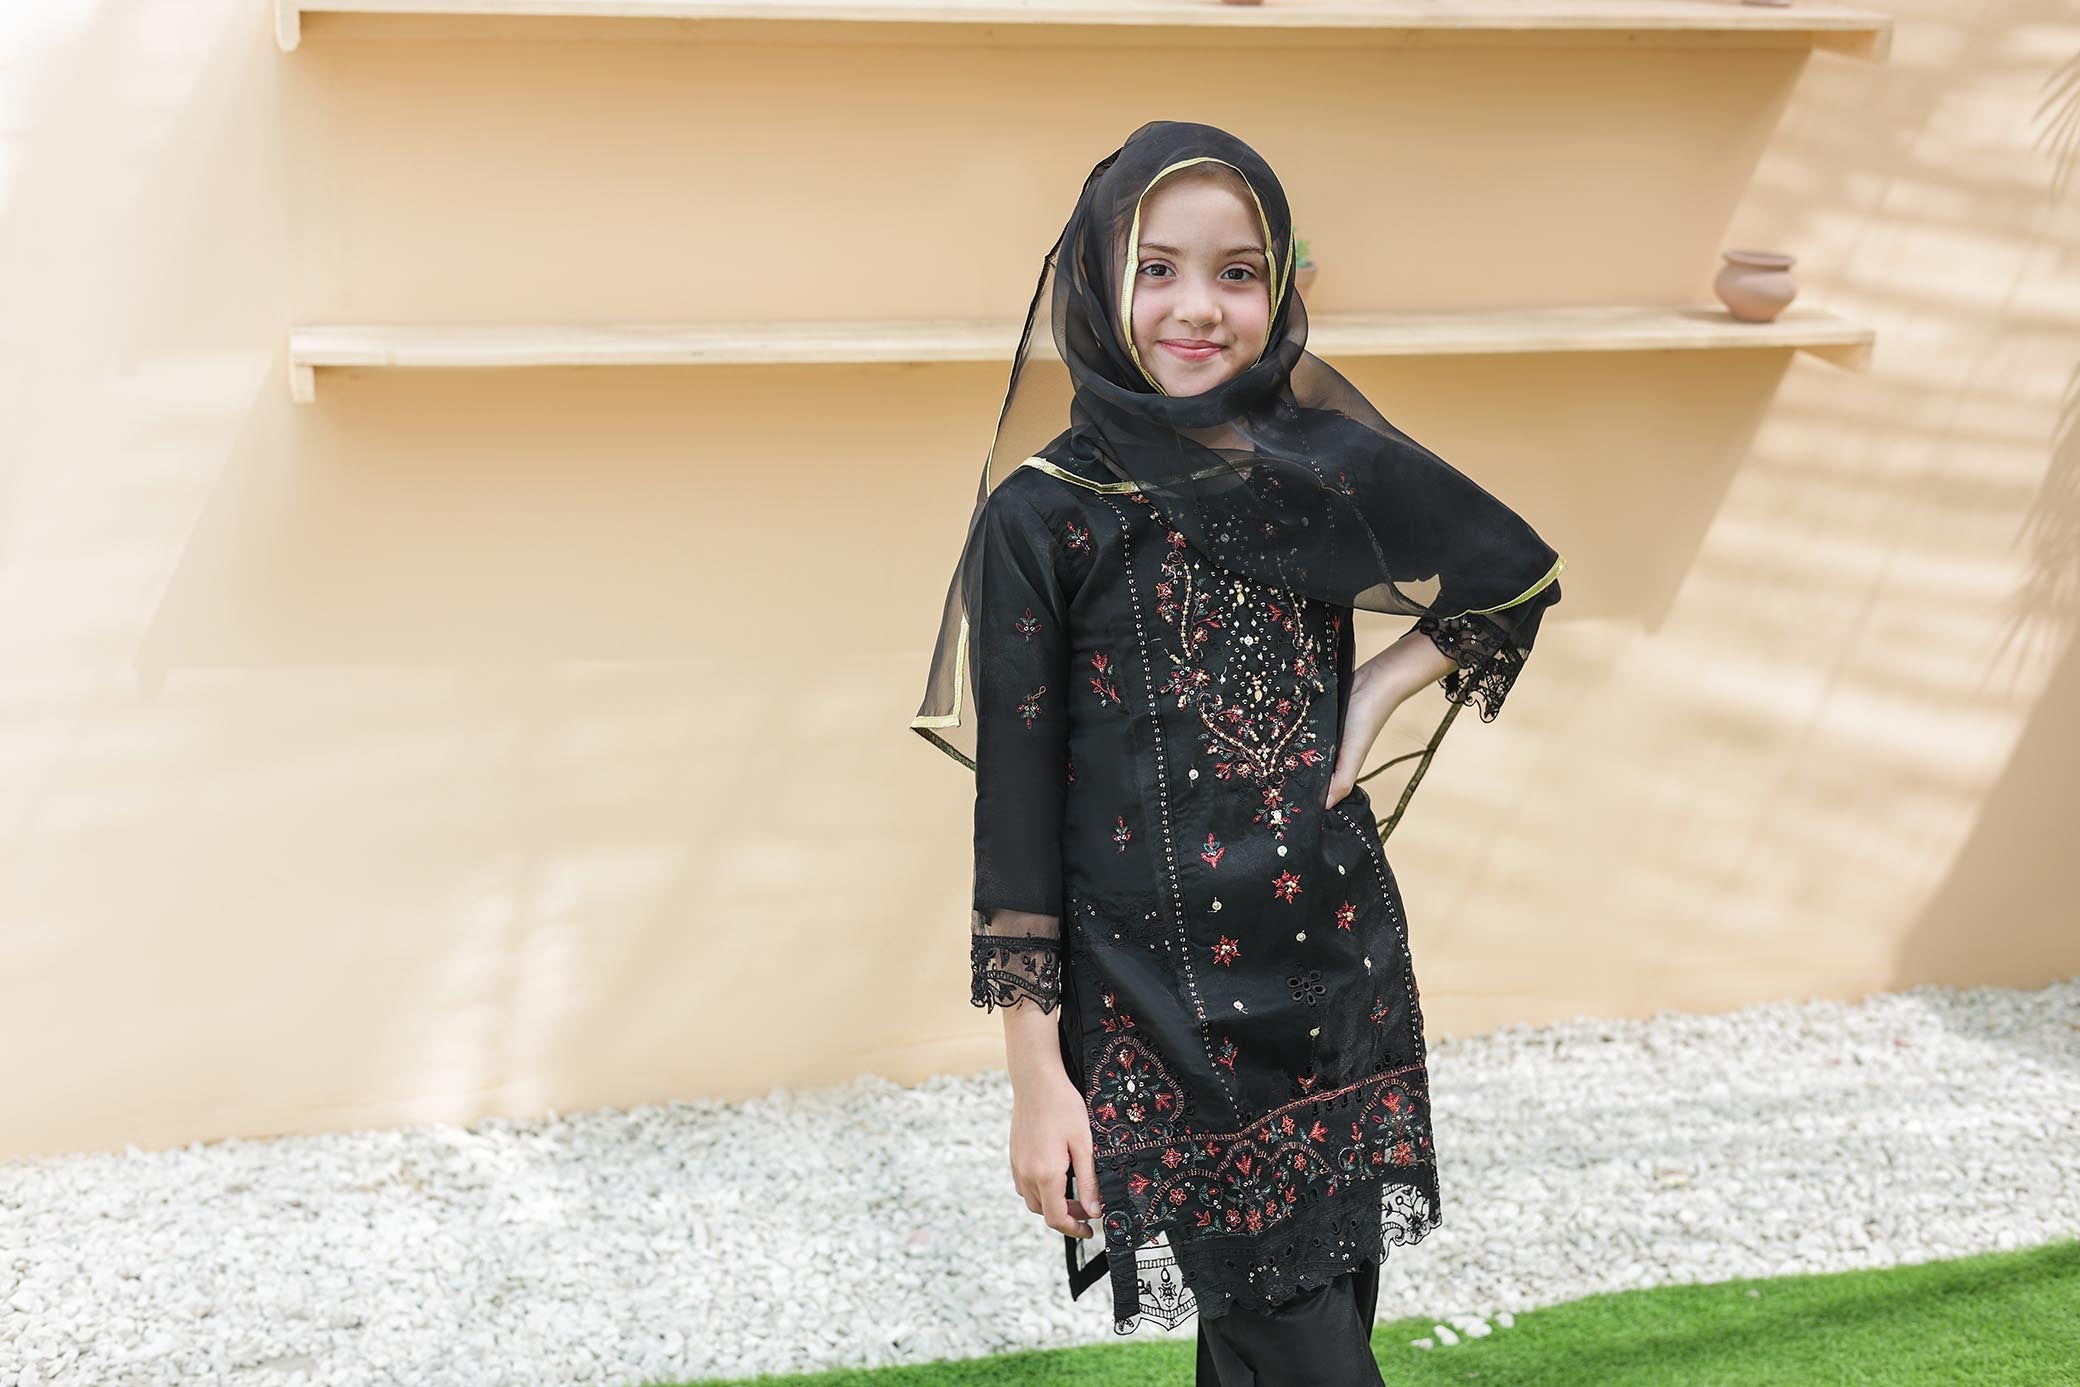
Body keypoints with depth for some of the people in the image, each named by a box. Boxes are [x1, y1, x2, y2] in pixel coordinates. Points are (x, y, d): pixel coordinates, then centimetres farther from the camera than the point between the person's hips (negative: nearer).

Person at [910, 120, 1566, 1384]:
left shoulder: (1334, 464, 0)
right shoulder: (1042, 512, -7)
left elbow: (1521, 577, 17)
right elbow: (1014, 804, -5)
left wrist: (1380, 697, 2)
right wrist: (1037, 1074, -6)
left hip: (1338, 967, 3)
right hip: (1152, 996, -3)